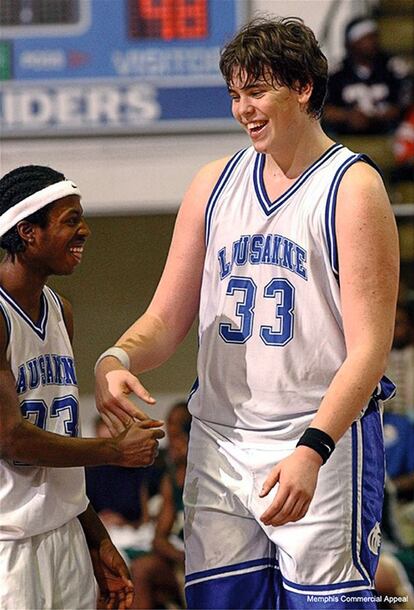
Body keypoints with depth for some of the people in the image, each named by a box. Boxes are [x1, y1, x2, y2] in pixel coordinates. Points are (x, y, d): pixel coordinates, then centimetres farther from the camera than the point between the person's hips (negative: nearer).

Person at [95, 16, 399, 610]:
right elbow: (166, 319, 14)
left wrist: (312, 450, -25)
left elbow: (369, 348, -13)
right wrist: (116, 360, -9)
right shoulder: (215, 183, 11)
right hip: (218, 444, 5)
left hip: (325, 443, -5)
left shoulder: (353, 187, -6)